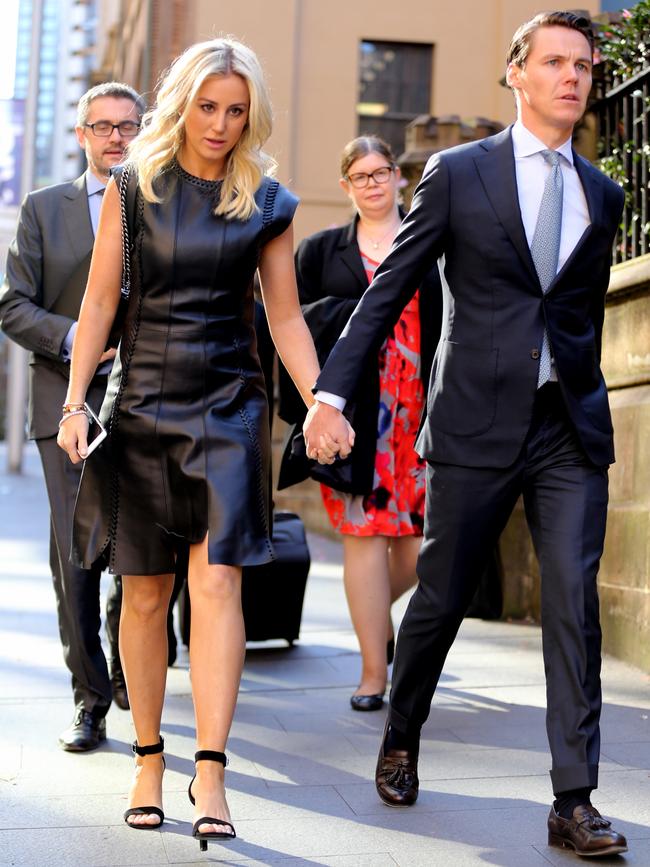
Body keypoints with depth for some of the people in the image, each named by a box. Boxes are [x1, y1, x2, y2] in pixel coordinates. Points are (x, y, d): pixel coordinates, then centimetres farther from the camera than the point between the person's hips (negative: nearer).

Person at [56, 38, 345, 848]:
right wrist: (75, 401, -6)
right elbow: (99, 302, 3)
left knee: (217, 581, -12)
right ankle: (148, 757, 18)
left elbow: (285, 317, 8)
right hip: (141, 406, 1)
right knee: (145, 593, 4)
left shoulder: (265, 202, 5)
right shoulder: (135, 187, 4)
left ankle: (210, 773, -10)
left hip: (228, 407, 0)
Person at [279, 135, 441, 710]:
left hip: (421, 409, 1)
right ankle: (374, 673, 4)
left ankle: (377, 614, 33)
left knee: (418, 534, 0)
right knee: (362, 531, -3)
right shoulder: (321, 250, 13)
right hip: (353, 411, -1)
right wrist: (350, 317, -7)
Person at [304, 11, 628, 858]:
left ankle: (574, 801, 0)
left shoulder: (603, 195, 12)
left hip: (571, 428, 3)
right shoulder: (457, 173, 2)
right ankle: (400, 743, 31)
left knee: (574, 601, -5)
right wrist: (332, 391, -7)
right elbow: (387, 291, 0)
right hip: (477, 424, -2)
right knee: (441, 596, 7)